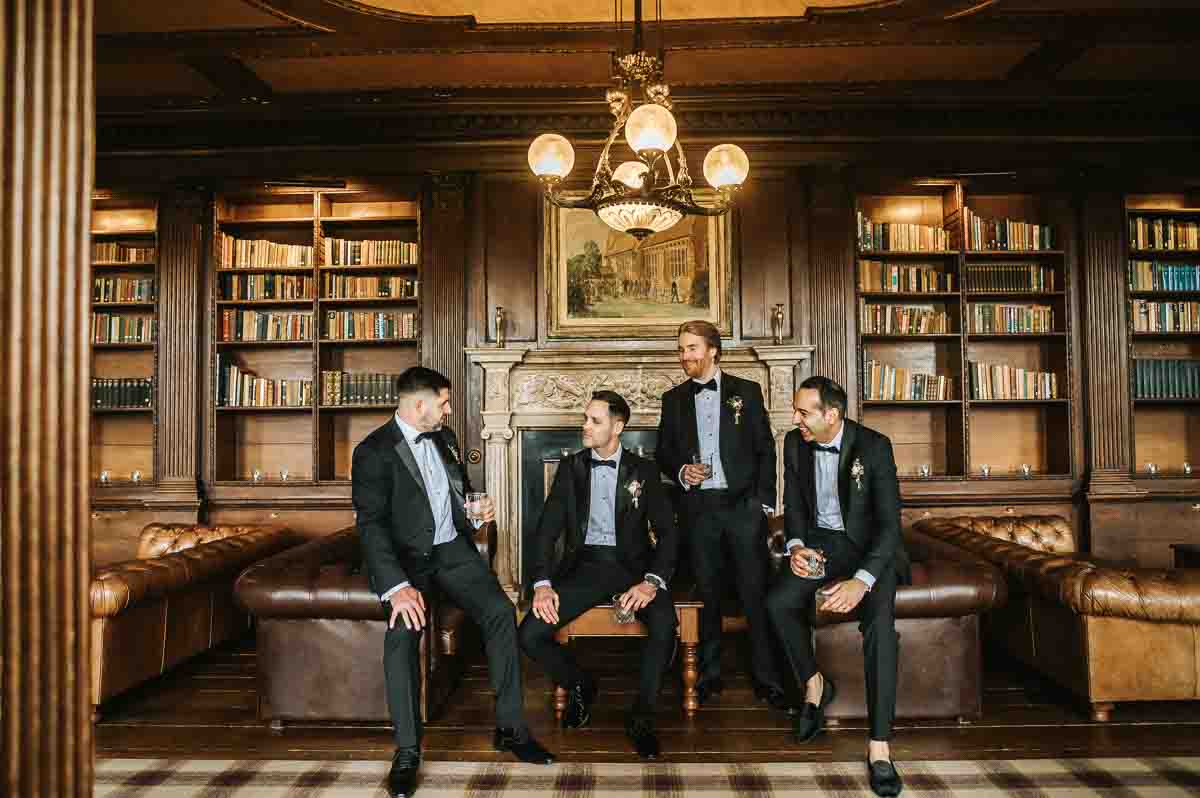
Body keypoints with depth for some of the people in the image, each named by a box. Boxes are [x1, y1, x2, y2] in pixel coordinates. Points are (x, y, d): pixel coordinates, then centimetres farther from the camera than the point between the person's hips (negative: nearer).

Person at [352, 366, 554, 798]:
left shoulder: (445, 437, 12)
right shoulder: (373, 451, -9)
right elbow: (371, 524, -18)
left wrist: (477, 508, 3)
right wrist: (397, 586, -30)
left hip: (452, 549, 5)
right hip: (404, 556, -5)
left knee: (501, 612, -17)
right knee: (404, 628, -31)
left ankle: (510, 727, -4)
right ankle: (407, 750, -16)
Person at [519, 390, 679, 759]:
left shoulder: (643, 471, 4)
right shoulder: (571, 467, 8)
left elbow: (666, 531, -2)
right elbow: (547, 529, 3)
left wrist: (652, 581, -19)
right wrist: (542, 583, -12)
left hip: (630, 564, -2)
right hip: (583, 565, 2)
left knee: (664, 623, -33)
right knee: (530, 635, -19)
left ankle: (641, 716, -9)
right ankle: (580, 685, 13)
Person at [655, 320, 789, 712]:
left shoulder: (746, 392, 5)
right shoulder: (674, 400, 11)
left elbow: (765, 449, 4)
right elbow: (663, 454, 14)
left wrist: (764, 500, -3)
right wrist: (681, 471, -8)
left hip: (742, 503, -2)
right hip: (699, 506, 2)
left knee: (755, 593, -2)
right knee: (707, 593, 7)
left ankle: (766, 678, 9)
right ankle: (710, 674, 19)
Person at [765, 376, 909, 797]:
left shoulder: (874, 446, -18)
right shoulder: (796, 443, -3)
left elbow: (889, 522, -21)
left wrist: (861, 581, -34)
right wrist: (797, 546, -12)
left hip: (869, 546, -4)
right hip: (820, 542, 4)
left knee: (879, 619, -29)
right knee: (778, 602, -21)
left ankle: (879, 746, -22)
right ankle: (814, 684, 6)